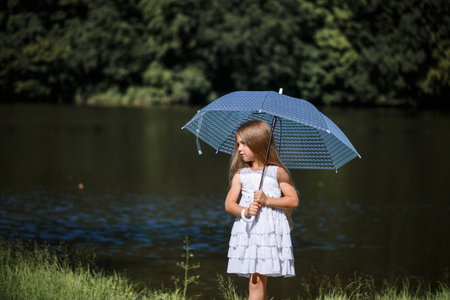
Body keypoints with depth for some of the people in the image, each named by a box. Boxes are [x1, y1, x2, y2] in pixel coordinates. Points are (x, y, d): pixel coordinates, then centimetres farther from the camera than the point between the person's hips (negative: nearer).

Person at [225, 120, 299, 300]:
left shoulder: (277, 172, 2)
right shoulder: (240, 175, 12)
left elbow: (294, 201, -1)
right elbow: (229, 204, 5)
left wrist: (266, 200, -12)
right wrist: (245, 211, -16)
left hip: (271, 231, -4)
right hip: (247, 231, 4)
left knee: (256, 282, -10)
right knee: (257, 283, 6)